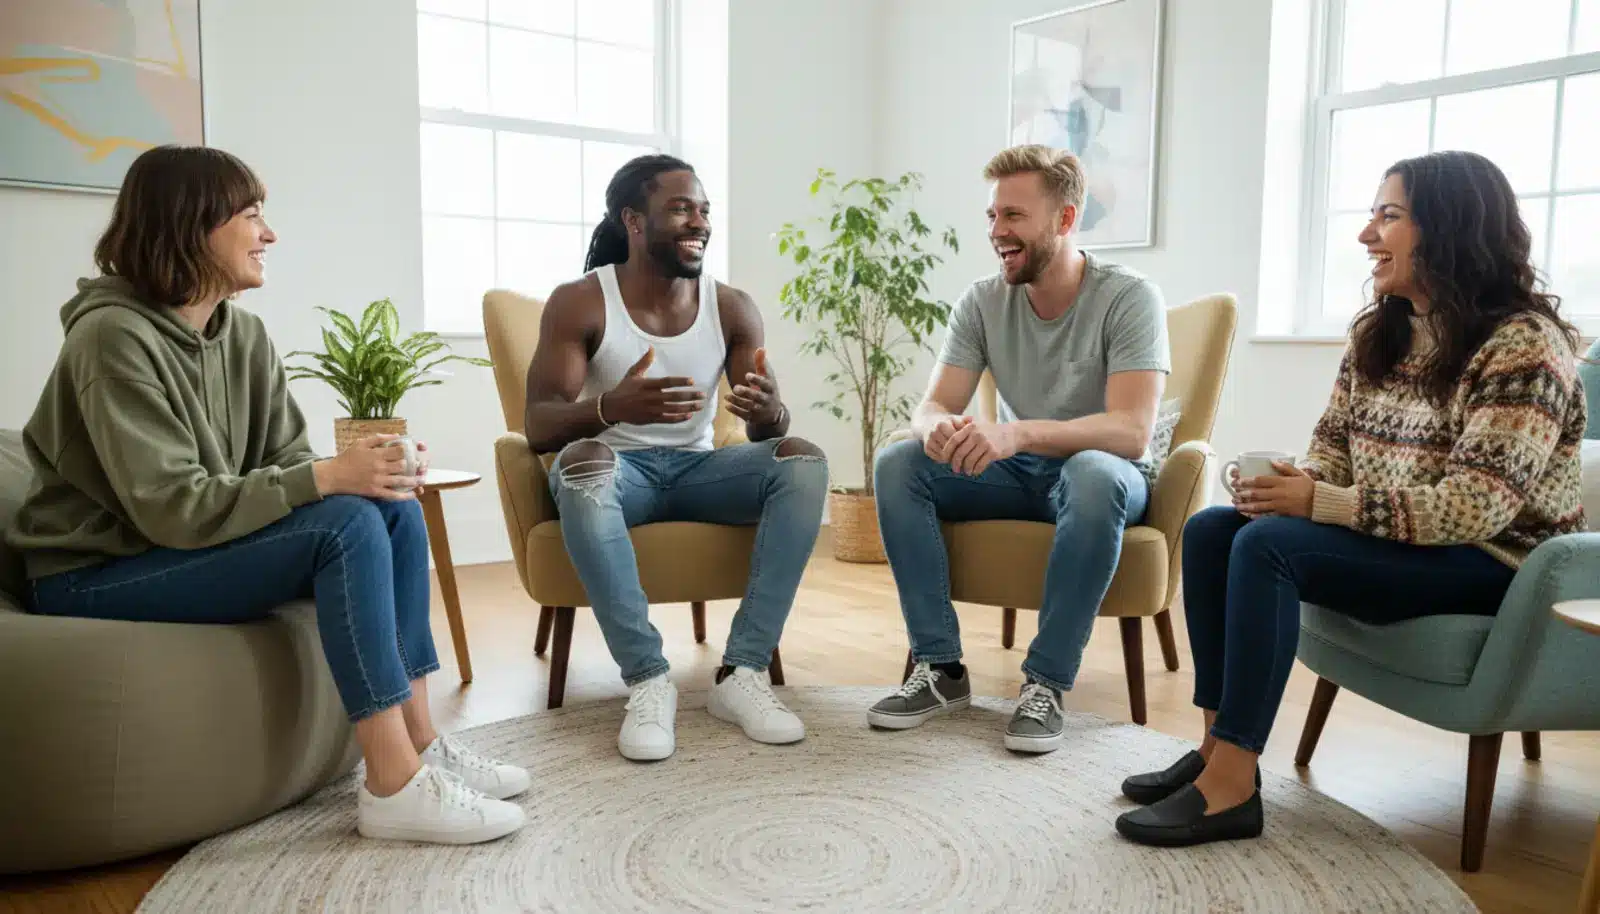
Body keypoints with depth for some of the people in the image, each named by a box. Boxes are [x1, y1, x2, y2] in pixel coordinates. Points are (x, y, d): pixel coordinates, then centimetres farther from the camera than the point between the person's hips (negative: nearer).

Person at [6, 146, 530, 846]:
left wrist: (360, 472, -21)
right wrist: (329, 478, -30)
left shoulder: (244, 333, 4)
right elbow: (172, 505, -26)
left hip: (186, 550, 8)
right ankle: (394, 784, -25)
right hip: (97, 578, -8)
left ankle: (419, 741, -8)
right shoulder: (114, 335, -19)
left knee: (395, 508, -10)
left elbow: (286, 464, 0)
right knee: (348, 524, -27)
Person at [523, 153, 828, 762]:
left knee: (804, 461, -22)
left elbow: (769, 431, -4)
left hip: (696, 466, 3)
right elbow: (538, 427, -19)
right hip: (613, 469, -3)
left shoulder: (731, 308, -1)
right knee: (583, 459, -37)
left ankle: (742, 673, -26)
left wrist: (769, 411, -31)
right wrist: (611, 407, -41)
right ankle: (648, 681, -32)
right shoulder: (578, 302, -10)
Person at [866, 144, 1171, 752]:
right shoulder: (982, 302, -5)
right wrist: (939, 428, -37)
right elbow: (933, 406, -10)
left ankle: (1047, 681, -26)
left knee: (1093, 473, -39)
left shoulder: (1129, 298, -17)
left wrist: (1018, 432, -45)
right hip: (1016, 473, 4)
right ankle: (940, 667, -16)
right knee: (897, 462, -19)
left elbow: (1132, 431, -29)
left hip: (1102, 474, -4)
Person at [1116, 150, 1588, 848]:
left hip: (1488, 563, -8)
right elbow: (1331, 445, 10)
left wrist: (1318, 503, -27)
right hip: (1385, 541, 8)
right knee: (1210, 530, -9)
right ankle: (1219, 747, -9)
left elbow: (1474, 507, -25)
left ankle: (1231, 786, -26)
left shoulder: (1523, 344, -17)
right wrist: (1290, 487, -14)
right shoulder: (1375, 331, 8)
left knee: (1266, 545, -29)